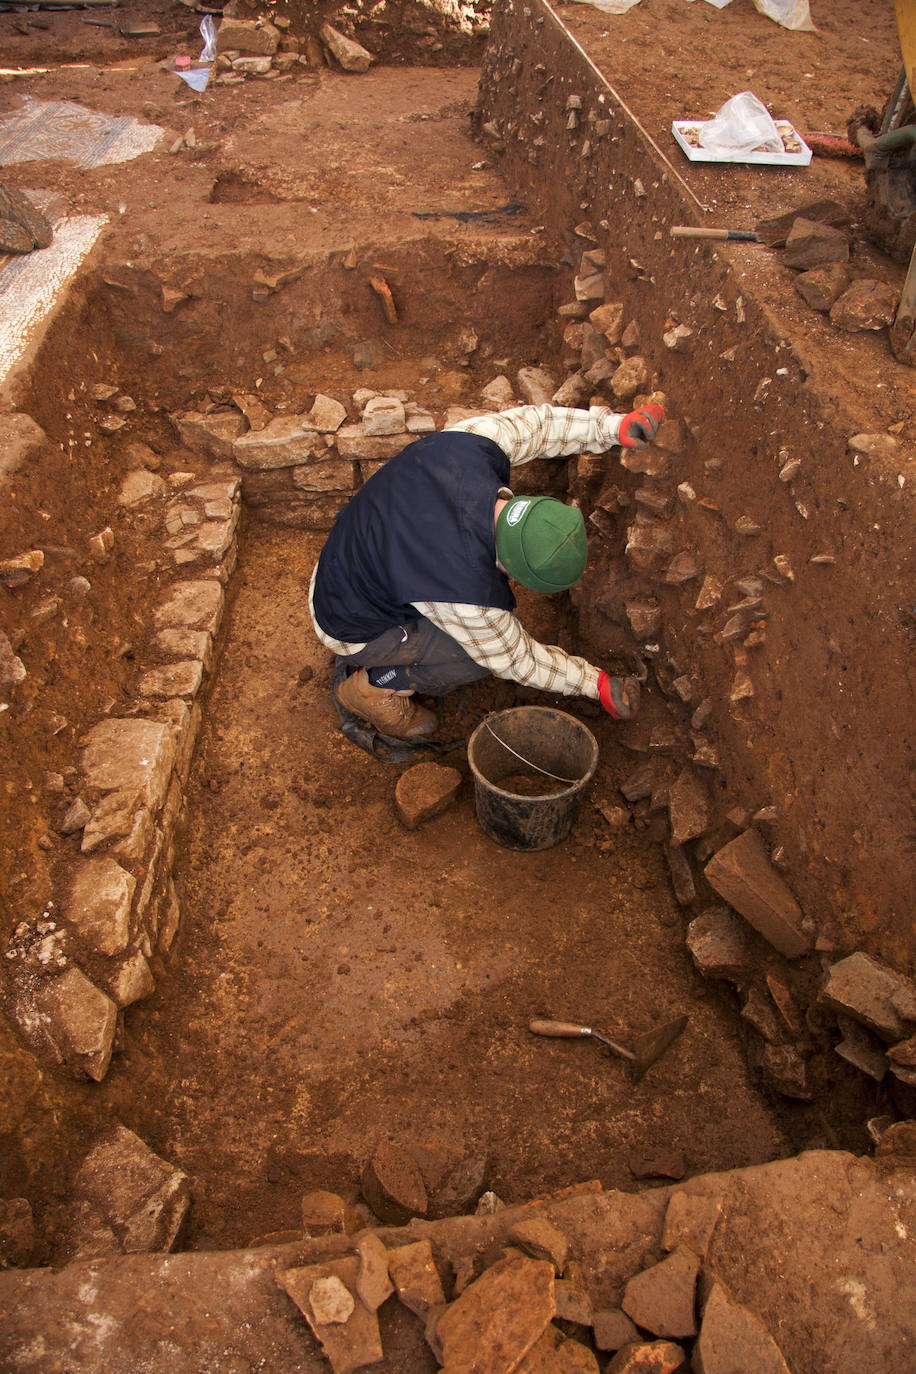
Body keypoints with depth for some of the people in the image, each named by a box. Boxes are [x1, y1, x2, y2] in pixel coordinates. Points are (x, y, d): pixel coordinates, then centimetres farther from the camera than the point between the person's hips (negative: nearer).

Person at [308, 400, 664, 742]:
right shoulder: (466, 592, -37)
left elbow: (532, 424, -3)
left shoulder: (470, 444, -25)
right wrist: (596, 684, -9)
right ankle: (375, 685, 4)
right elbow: (515, 658, -18)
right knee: (491, 644, -14)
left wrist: (614, 426, -9)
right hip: (356, 627, -7)